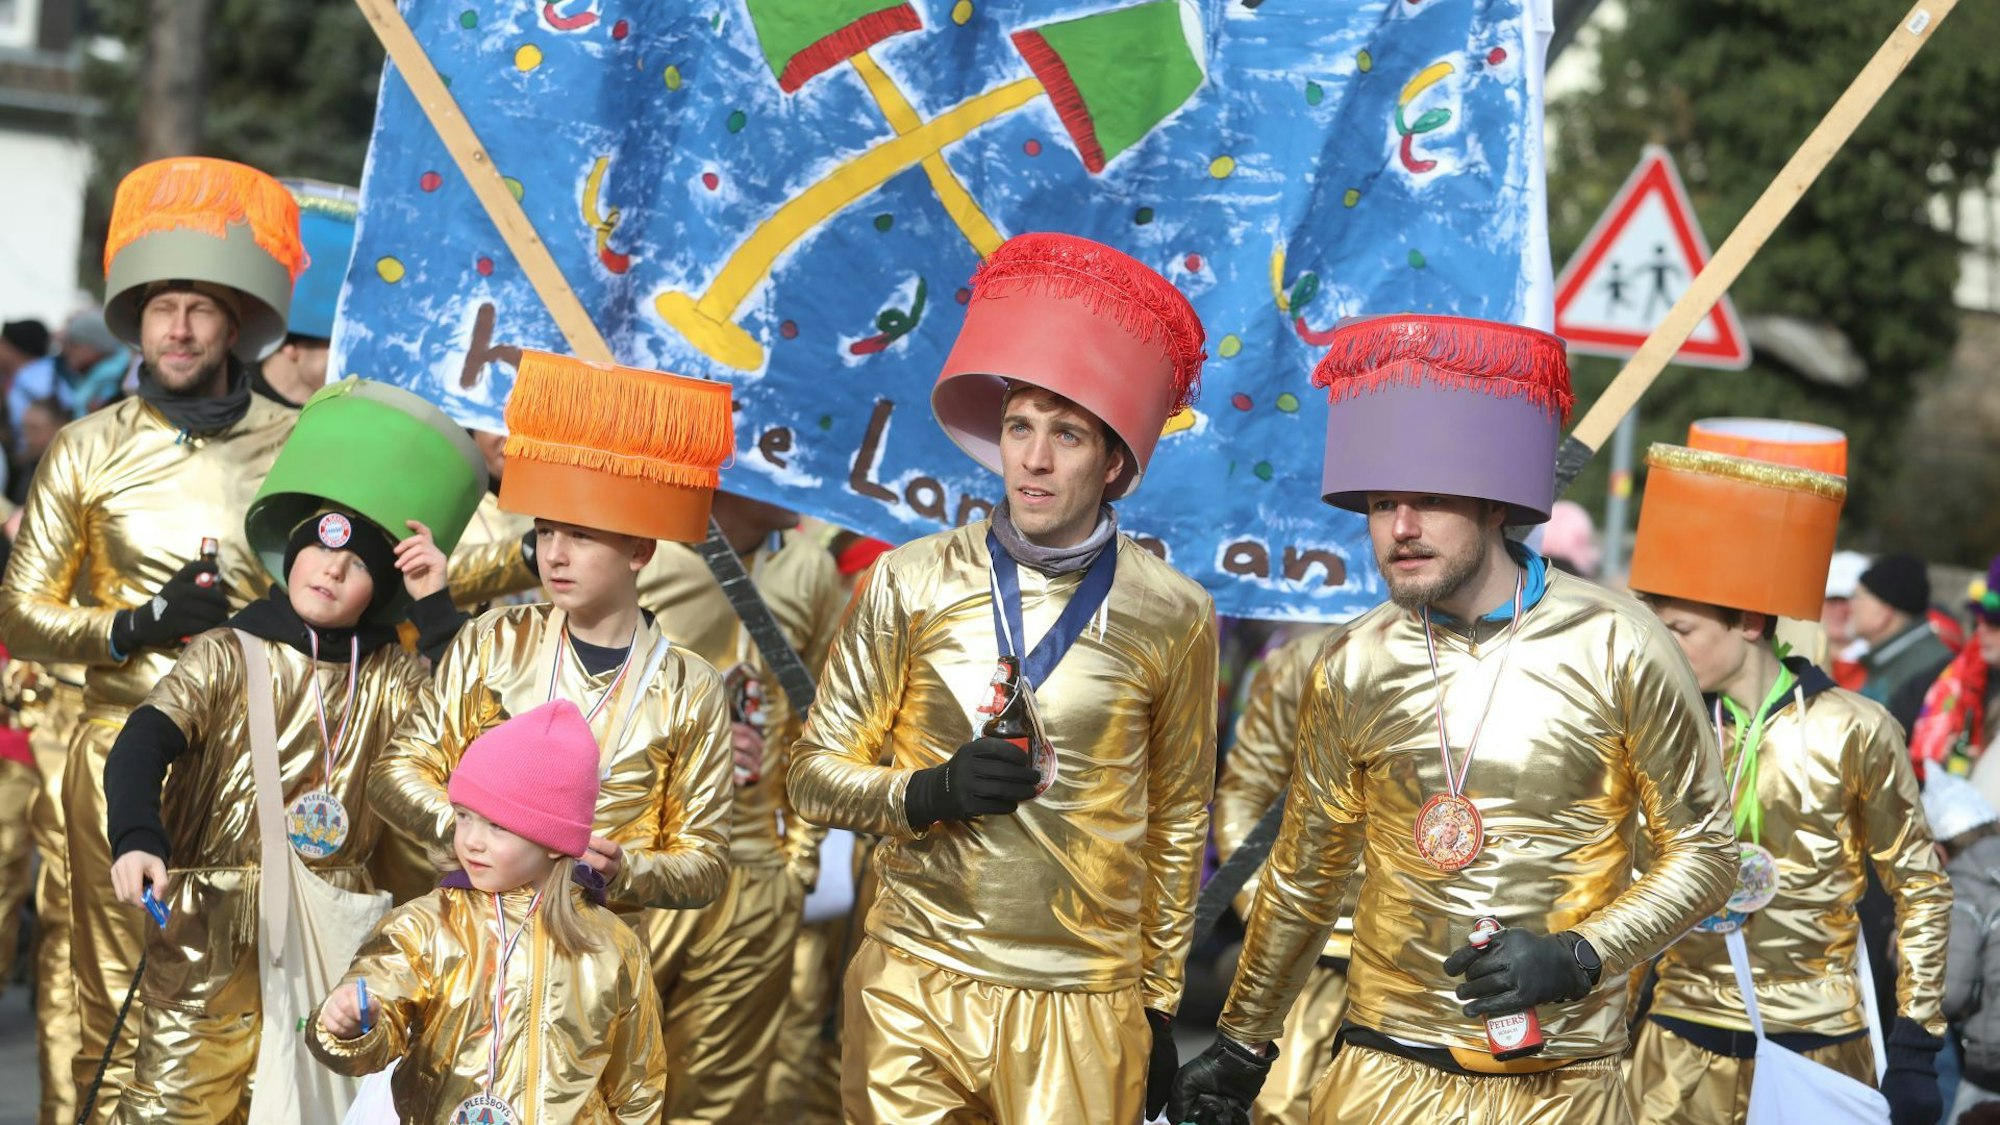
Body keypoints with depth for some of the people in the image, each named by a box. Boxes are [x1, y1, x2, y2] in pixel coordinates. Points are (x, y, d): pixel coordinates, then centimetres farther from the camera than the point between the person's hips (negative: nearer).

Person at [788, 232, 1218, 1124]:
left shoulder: (1172, 617, -1)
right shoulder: (909, 583, 0)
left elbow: (1178, 822, 9)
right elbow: (814, 777, 4)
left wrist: (1159, 1003, 11)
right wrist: (930, 793, -15)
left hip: (1084, 1012, 0)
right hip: (914, 987, 1)